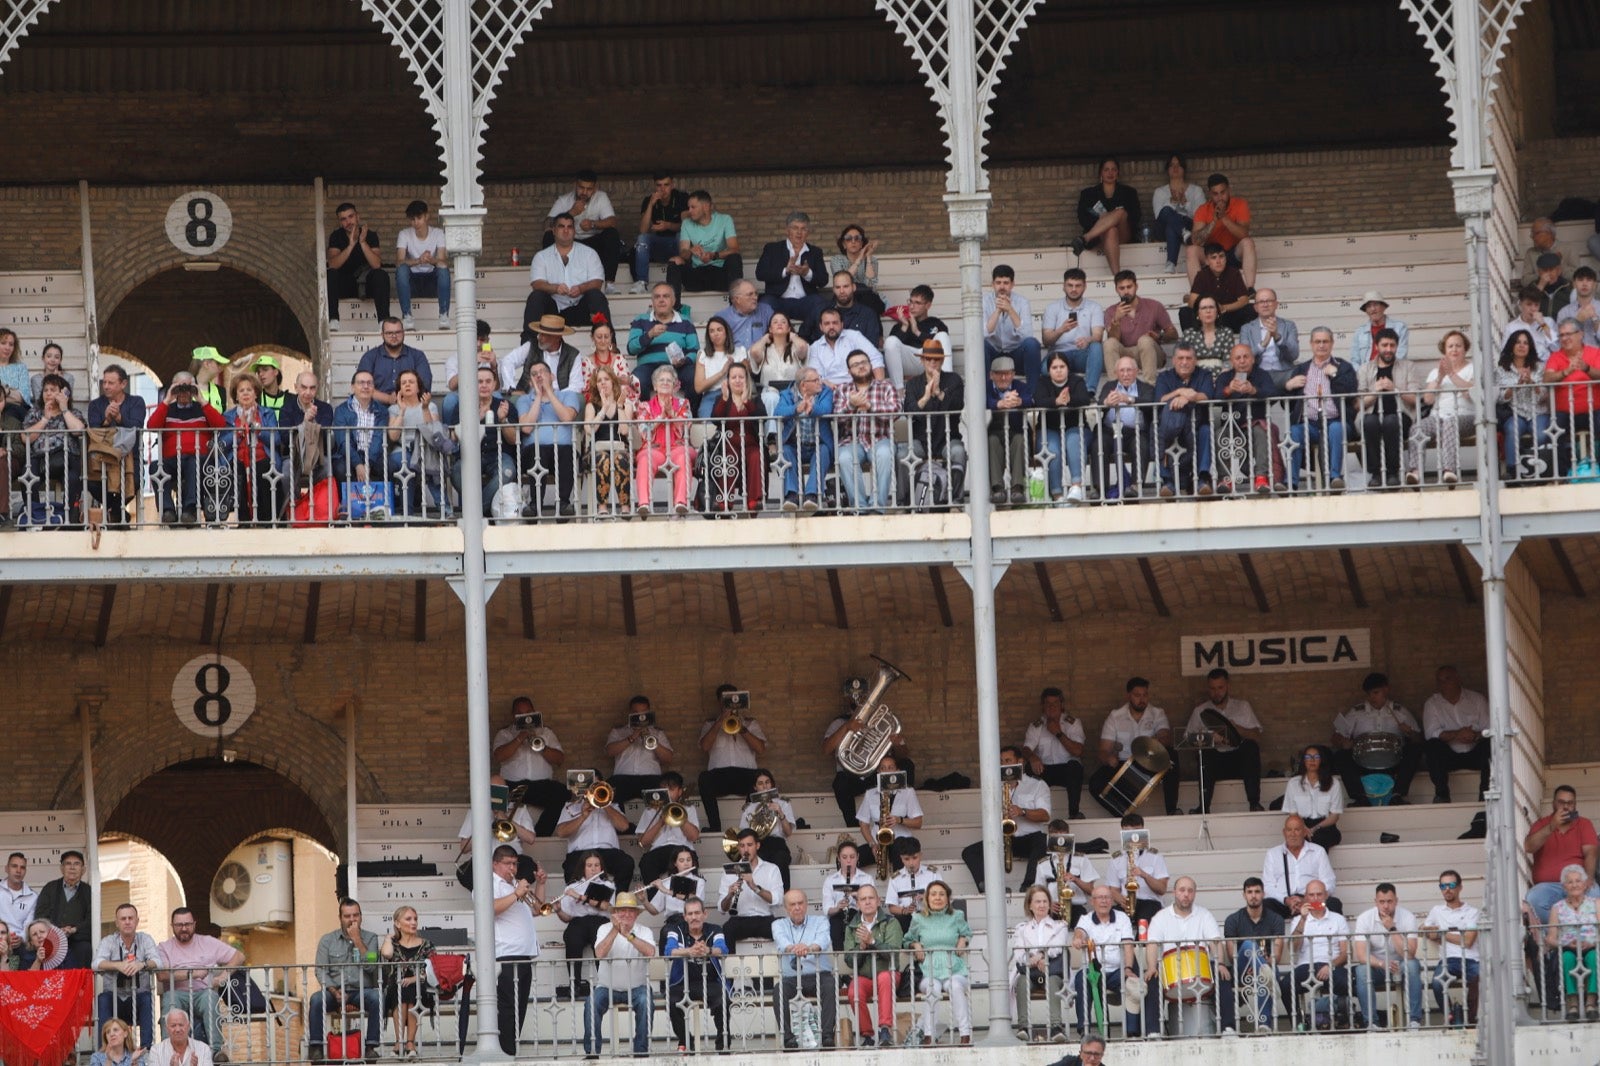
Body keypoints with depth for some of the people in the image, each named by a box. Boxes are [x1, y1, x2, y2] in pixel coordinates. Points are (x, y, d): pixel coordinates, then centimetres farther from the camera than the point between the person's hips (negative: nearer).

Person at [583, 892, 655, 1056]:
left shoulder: (644, 932, 1)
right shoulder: (605, 929, 1)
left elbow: (650, 952, -21)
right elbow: (600, 953, -17)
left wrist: (629, 935, -28)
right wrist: (615, 930, -24)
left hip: (636, 987, 0)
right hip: (607, 986, 0)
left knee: (645, 1003, -30)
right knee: (591, 1005, -26)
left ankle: (641, 1050, -20)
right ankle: (591, 1052, -17)